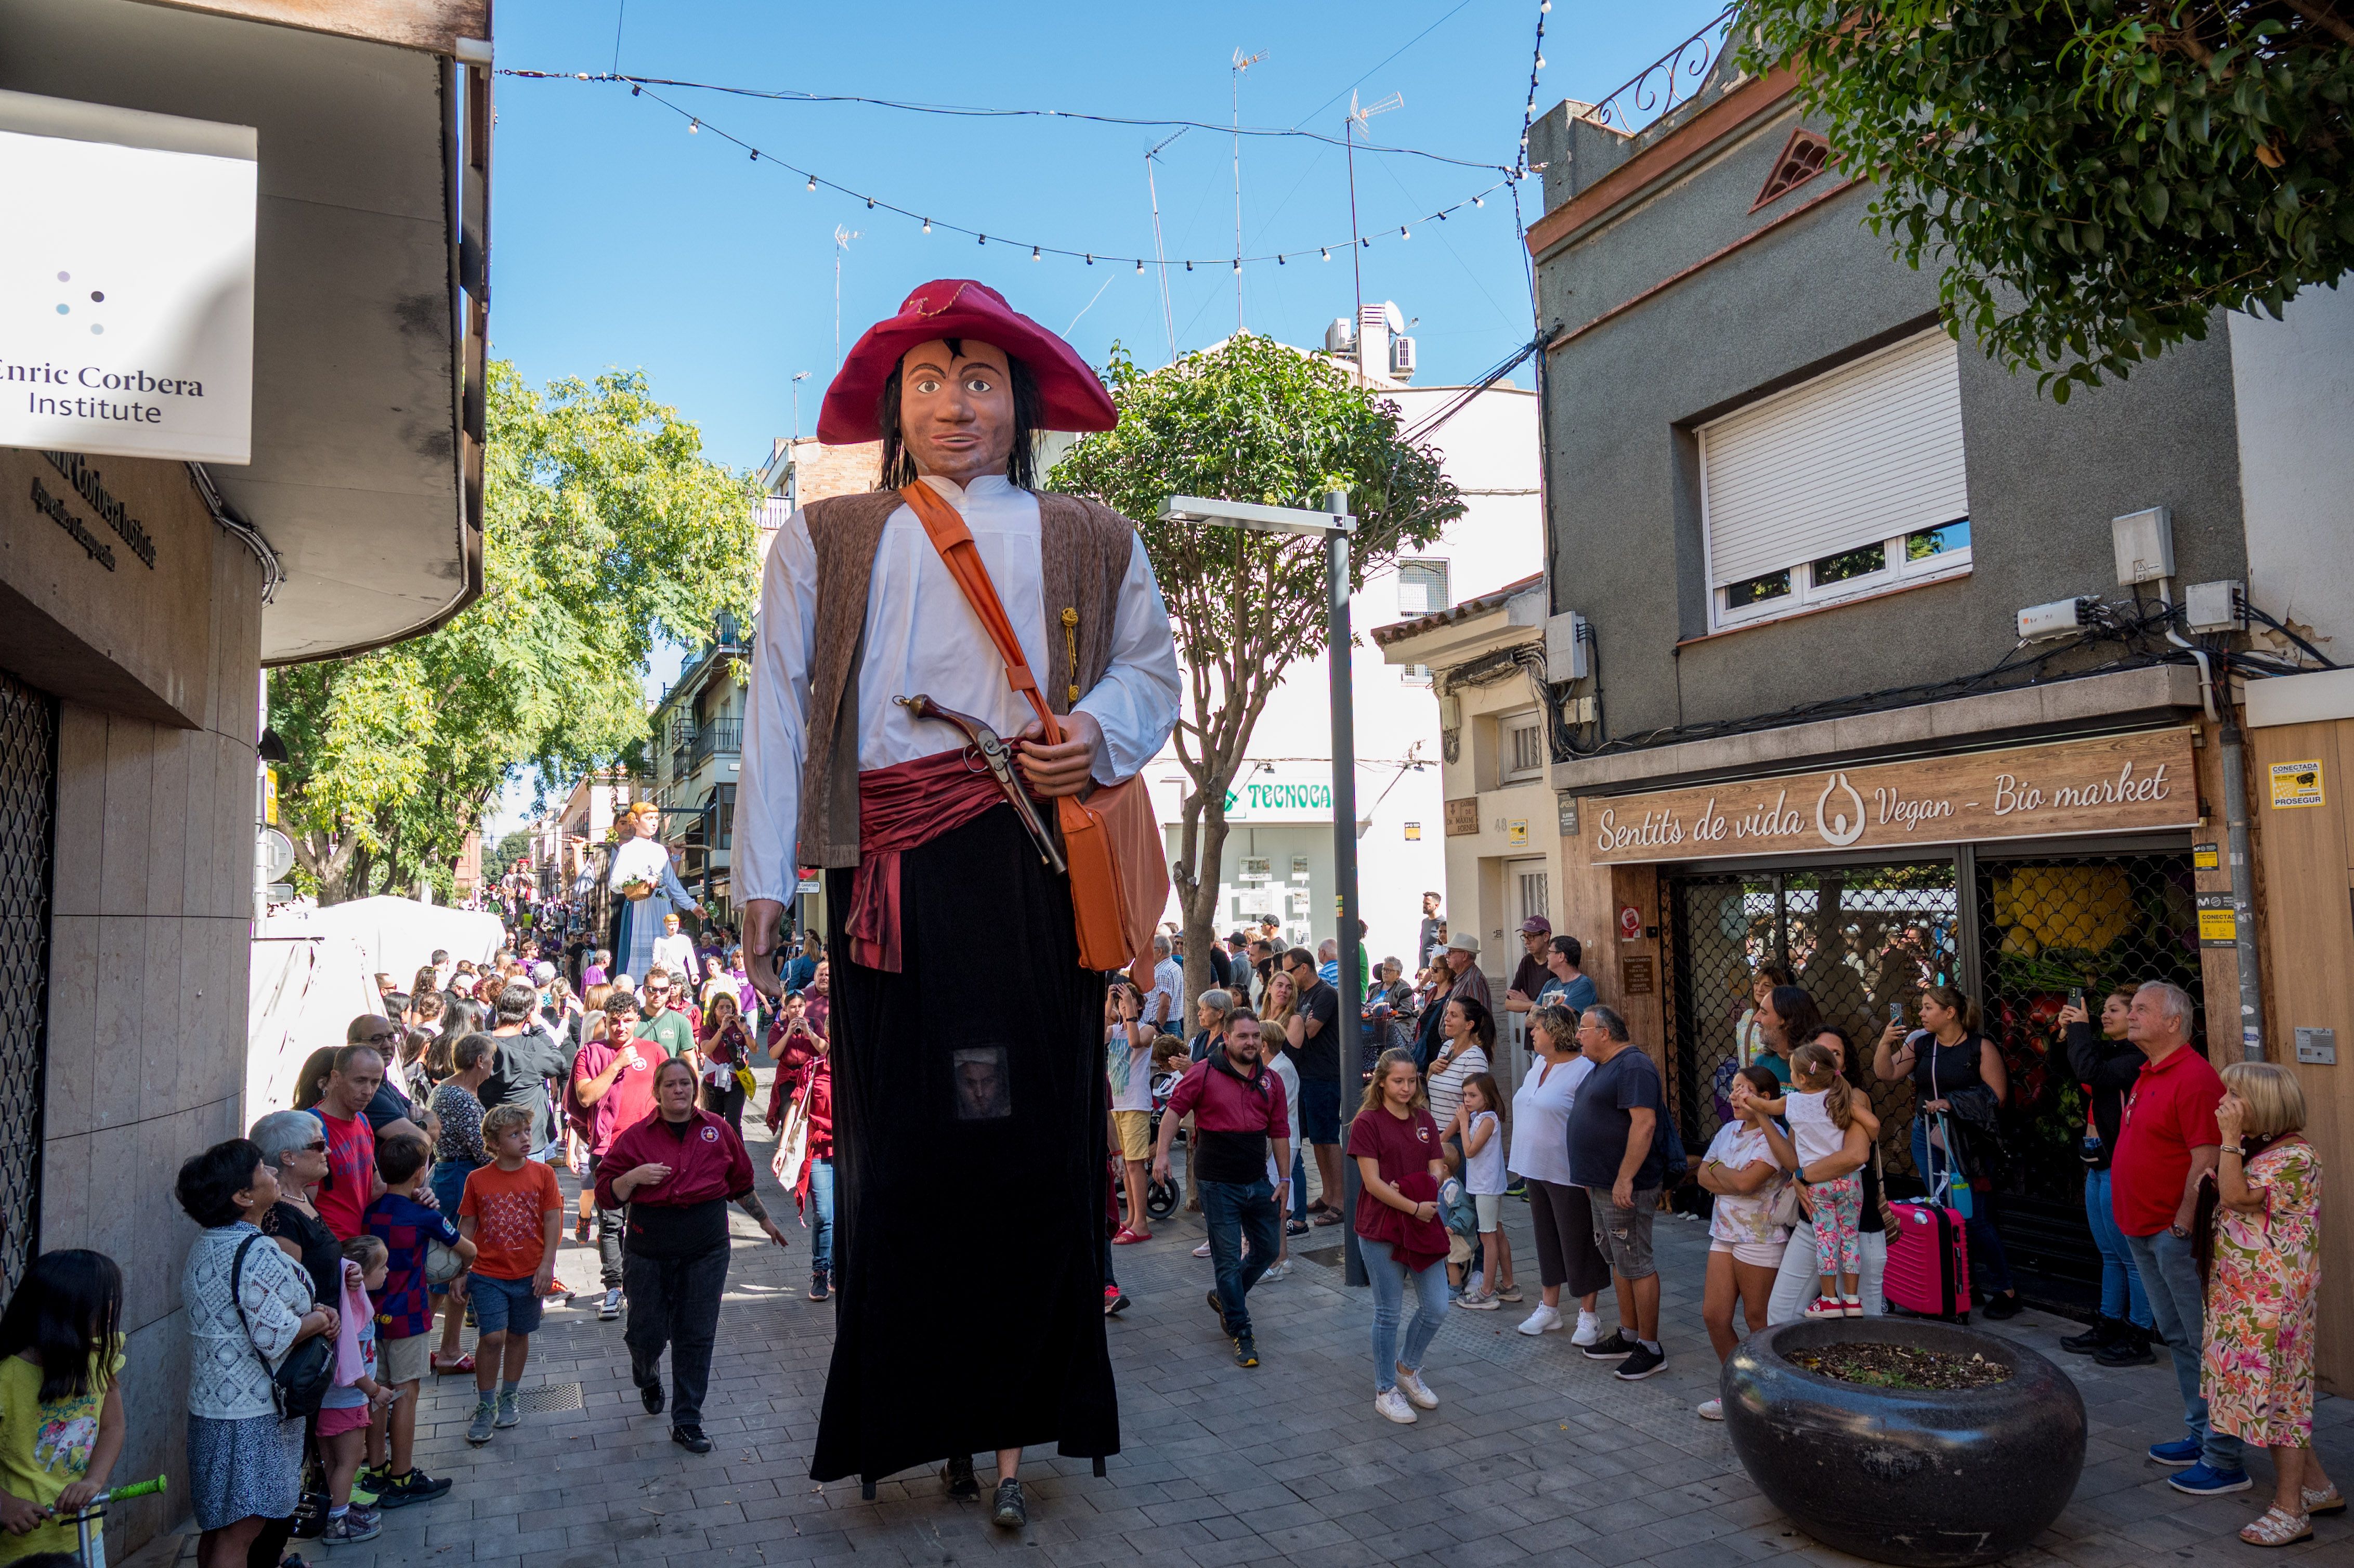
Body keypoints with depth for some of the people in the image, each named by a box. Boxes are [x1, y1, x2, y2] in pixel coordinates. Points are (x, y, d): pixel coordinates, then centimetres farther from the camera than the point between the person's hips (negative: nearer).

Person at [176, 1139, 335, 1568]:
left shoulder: (205, 1247, 8)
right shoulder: (258, 1255, -23)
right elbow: (274, 1336, -24)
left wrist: (309, 1311, 7)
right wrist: (319, 1320, -6)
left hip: (211, 1404, 9)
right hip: (253, 1414, -9)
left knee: (216, 1526, 19)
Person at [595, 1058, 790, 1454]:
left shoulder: (717, 1130, 4)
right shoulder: (636, 1138, -1)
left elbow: (740, 1183, 16)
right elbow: (606, 1195, 0)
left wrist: (764, 1220, 22)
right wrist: (634, 1176, -18)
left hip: (706, 1253, 1)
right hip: (650, 1255, -1)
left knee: (696, 1338, 3)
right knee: (647, 1334, 7)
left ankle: (687, 1423, 16)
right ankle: (647, 1378, 44)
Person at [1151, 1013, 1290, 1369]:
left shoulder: (1271, 1081, 4)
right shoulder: (1205, 1072, -9)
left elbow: (1279, 1133, 9)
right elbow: (1175, 1108, -8)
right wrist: (1162, 1153, -19)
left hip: (1258, 1181, 5)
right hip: (1218, 1183, -5)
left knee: (1268, 1249, 14)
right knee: (1228, 1259, 0)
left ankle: (1225, 1298, 37)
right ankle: (1241, 1333, 11)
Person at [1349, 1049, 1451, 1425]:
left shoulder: (1424, 1120, 8)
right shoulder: (1367, 1122, -9)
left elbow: (1436, 1170, 4)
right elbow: (1372, 1182, -14)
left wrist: (1408, 1189, -15)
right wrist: (1415, 1207, -19)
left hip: (1424, 1225, 5)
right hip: (1381, 1228, -5)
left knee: (1436, 1309, 7)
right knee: (1389, 1313, 4)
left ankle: (1408, 1368, 32)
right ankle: (1386, 1391, 20)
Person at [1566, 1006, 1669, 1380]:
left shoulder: (1633, 1067, -17)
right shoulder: (1603, 1068, 16)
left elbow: (1644, 1123, -25)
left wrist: (1625, 1178, -28)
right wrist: (1592, 1179, 22)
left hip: (1625, 1187, -11)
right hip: (1601, 1184, 11)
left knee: (1636, 1265, -4)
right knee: (1618, 1260, 17)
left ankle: (1650, 1348, 4)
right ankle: (1627, 1335, 26)